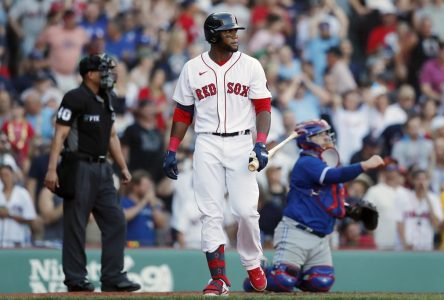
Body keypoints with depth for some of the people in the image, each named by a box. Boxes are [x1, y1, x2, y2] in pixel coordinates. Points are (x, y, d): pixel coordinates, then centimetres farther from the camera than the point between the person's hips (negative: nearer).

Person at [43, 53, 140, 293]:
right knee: (75, 225, -3)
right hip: (79, 167, -8)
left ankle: (113, 278, 5)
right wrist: (52, 169, -22)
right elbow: (60, 134, -15)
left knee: (116, 222, 2)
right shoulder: (75, 98, -10)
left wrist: (123, 167, 18)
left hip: (102, 169, 8)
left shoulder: (106, 100, 16)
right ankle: (75, 280, 2)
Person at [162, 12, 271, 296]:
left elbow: (263, 108, 0)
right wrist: (171, 151, 5)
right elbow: (183, 112, 11)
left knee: (246, 210, -9)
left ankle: (253, 264, 15)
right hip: (207, 146, 1)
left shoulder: (251, 66, 3)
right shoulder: (192, 68, 6)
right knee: (211, 214, -3)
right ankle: (219, 277, -1)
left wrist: (261, 144, -14)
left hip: (241, 144, -1)